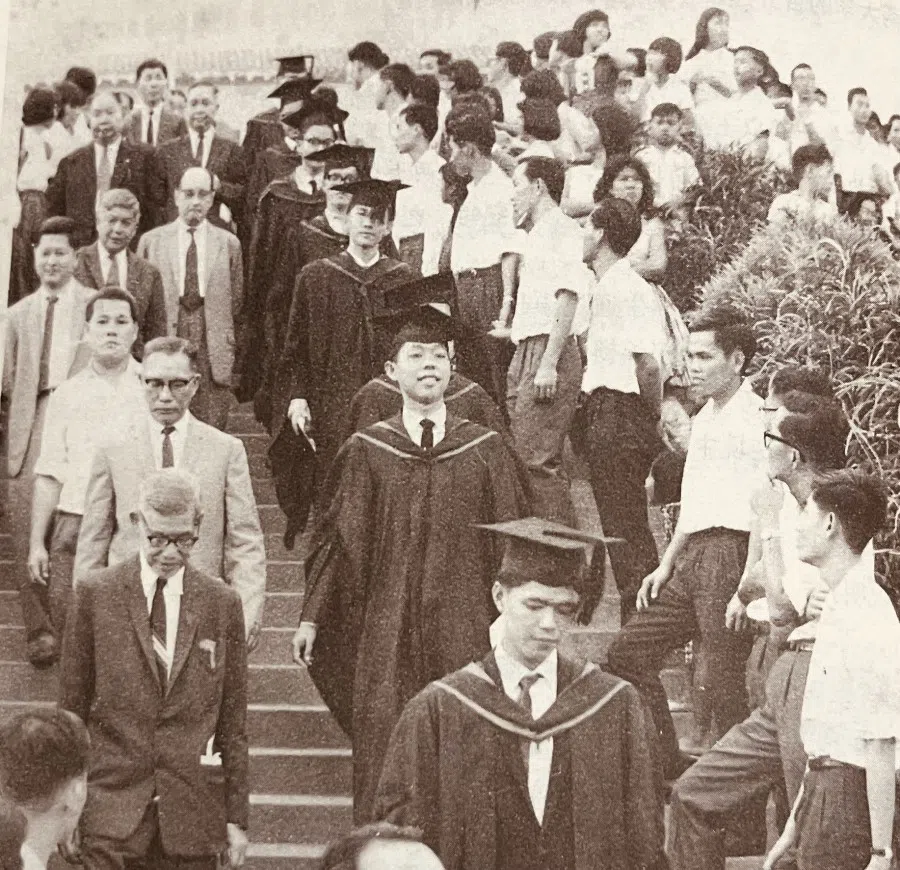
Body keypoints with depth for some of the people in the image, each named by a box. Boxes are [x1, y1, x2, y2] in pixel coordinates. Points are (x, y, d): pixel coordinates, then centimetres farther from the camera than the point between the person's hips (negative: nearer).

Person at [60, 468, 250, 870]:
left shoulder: (222, 603, 5)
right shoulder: (94, 594, 1)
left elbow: (233, 721, 6)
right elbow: (71, 709, 4)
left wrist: (237, 817, 5)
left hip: (194, 816, 1)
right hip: (110, 804, -1)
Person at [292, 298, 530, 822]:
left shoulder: (486, 451, 5)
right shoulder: (367, 453, 5)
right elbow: (340, 538, 7)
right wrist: (312, 617, 3)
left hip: (464, 629, 0)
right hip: (387, 629, 0)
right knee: (384, 750, 0)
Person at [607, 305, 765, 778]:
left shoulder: (756, 417, -9)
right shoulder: (703, 419, 20)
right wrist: (666, 564, 20)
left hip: (732, 553, -9)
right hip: (693, 557, 9)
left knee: (719, 679, -5)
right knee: (627, 651, 9)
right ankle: (665, 764, 18)